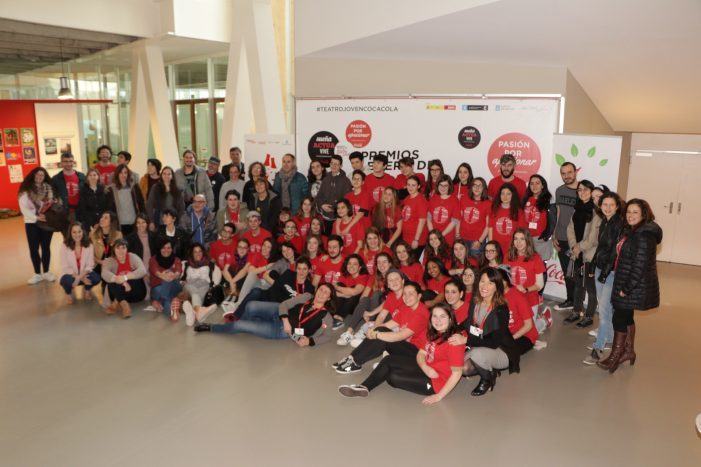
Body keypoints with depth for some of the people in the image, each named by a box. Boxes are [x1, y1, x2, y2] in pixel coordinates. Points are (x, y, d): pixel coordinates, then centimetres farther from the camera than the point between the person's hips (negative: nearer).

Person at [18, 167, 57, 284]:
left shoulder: (49, 188, 4)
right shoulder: (26, 190, -3)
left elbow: (53, 203, 1)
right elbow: (23, 208, -8)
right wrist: (36, 217, -17)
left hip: (47, 221, 1)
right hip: (31, 222, -1)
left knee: (46, 247, 9)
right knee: (34, 248, 5)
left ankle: (46, 272, 20)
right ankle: (37, 274, 15)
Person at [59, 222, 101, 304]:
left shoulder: (89, 245, -8)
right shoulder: (65, 246, -13)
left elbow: (90, 265, -8)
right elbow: (65, 267, -13)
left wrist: (80, 277, -27)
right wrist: (79, 278, -26)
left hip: (84, 274, 1)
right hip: (70, 274, -1)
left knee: (96, 278, -29)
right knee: (68, 281, -36)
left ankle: (87, 289, 9)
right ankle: (68, 293, 4)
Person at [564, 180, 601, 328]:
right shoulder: (578, 208, 13)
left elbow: (595, 235, -16)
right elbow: (570, 228, 10)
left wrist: (581, 247, -11)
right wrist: (574, 245, -4)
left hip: (591, 253, -7)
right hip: (578, 253, 7)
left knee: (590, 285, 0)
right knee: (578, 283, 16)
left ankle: (589, 316, 10)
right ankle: (576, 311, 27)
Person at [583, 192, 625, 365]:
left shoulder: (621, 225, -15)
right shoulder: (604, 222, 10)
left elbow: (616, 251, -17)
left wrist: (605, 271, -17)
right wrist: (593, 264, 16)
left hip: (612, 271, -8)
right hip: (600, 268, 8)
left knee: (604, 308, -8)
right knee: (605, 306, 16)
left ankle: (598, 348, -4)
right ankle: (608, 339, 30)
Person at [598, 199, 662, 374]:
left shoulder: (644, 236, -20)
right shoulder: (631, 231, 11)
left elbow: (640, 265, -24)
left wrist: (627, 288, -21)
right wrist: (623, 286, 11)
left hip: (635, 285, -10)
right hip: (625, 283, 10)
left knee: (620, 317, 0)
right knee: (626, 317, 19)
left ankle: (615, 356, 13)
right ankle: (629, 351, 34)